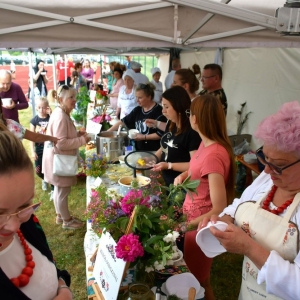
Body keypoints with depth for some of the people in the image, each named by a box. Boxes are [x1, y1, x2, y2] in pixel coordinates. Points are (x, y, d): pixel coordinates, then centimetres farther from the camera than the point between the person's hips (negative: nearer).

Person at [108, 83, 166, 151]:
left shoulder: (158, 111, -15)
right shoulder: (137, 110, 7)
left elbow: (161, 134, -18)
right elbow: (123, 121, 9)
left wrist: (144, 137, -16)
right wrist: (107, 132, 2)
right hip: (139, 150, 7)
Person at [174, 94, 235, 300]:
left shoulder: (213, 156, -31)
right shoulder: (207, 144, -4)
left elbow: (219, 209, -31)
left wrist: (185, 226, -29)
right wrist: (183, 175, 1)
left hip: (202, 224, -8)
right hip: (195, 217, 8)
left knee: (197, 280, 15)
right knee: (194, 275, 27)